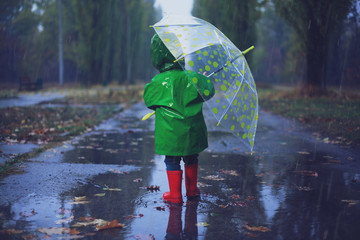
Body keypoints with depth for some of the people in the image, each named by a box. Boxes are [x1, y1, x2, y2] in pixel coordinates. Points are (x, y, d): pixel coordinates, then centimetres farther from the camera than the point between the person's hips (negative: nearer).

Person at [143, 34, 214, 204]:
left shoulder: (159, 81, -13)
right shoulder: (191, 76, -5)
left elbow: (148, 99, 1)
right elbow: (208, 92, 7)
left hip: (171, 132, -4)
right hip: (191, 131, 4)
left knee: (172, 161, 9)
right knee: (191, 158, 20)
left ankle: (175, 195, 13)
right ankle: (192, 189, 32)